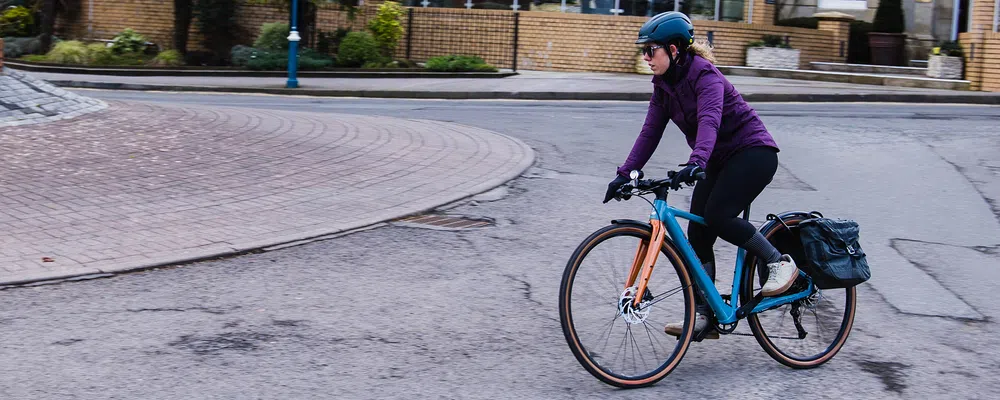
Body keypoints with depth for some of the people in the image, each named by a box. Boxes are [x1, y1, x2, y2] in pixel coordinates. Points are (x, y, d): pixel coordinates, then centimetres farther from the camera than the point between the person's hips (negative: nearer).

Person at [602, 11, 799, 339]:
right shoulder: (663, 85, 3)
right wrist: (625, 174, -5)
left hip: (754, 152, -9)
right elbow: (650, 133, 3)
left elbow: (709, 121, -38)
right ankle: (704, 317, 4)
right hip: (721, 159, 9)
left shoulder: (705, 76, -21)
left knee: (717, 216, -26)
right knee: (697, 234, -1)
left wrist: (696, 163, -54)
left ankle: (780, 262, -7)